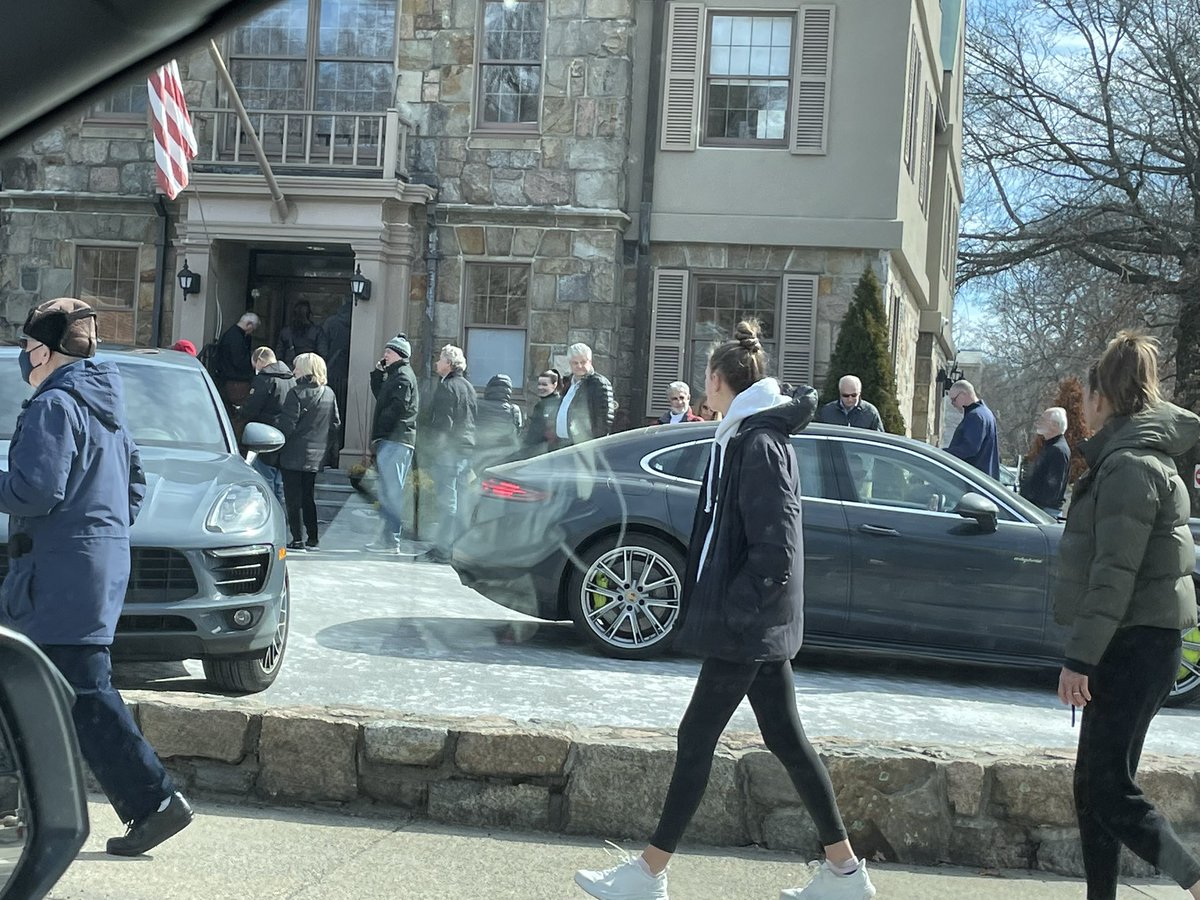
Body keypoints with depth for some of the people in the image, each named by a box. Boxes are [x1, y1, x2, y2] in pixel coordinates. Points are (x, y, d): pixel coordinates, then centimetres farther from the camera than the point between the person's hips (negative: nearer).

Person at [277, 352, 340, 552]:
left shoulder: (297, 393, -15)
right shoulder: (329, 394, 4)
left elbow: (287, 425, -17)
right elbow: (335, 424, 8)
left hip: (294, 455, -6)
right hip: (317, 454, 6)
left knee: (293, 498, 0)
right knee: (309, 496, 16)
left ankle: (297, 539, -1)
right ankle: (313, 539, 17)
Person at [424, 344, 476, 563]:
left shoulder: (447, 387, -10)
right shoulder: (468, 387, 17)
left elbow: (443, 422, -16)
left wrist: (435, 451, -14)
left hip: (449, 451, -9)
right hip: (467, 450, 9)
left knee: (447, 501, -9)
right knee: (460, 501, 11)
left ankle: (443, 549, -10)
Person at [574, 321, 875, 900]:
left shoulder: (757, 443, -17)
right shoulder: (746, 436, 13)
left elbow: (776, 544, -22)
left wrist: (736, 608, -20)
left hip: (746, 625, -10)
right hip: (757, 621, 10)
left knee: (697, 737, -3)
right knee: (785, 738, 12)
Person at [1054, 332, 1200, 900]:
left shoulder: (1129, 465, -16)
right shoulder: (1139, 455, 16)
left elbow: (1114, 575, -22)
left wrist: (1079, 659, -21)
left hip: (1135, 644, -10)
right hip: (1133, 642, 10)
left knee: (1108, 789, -10)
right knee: (1094, 784, 12)